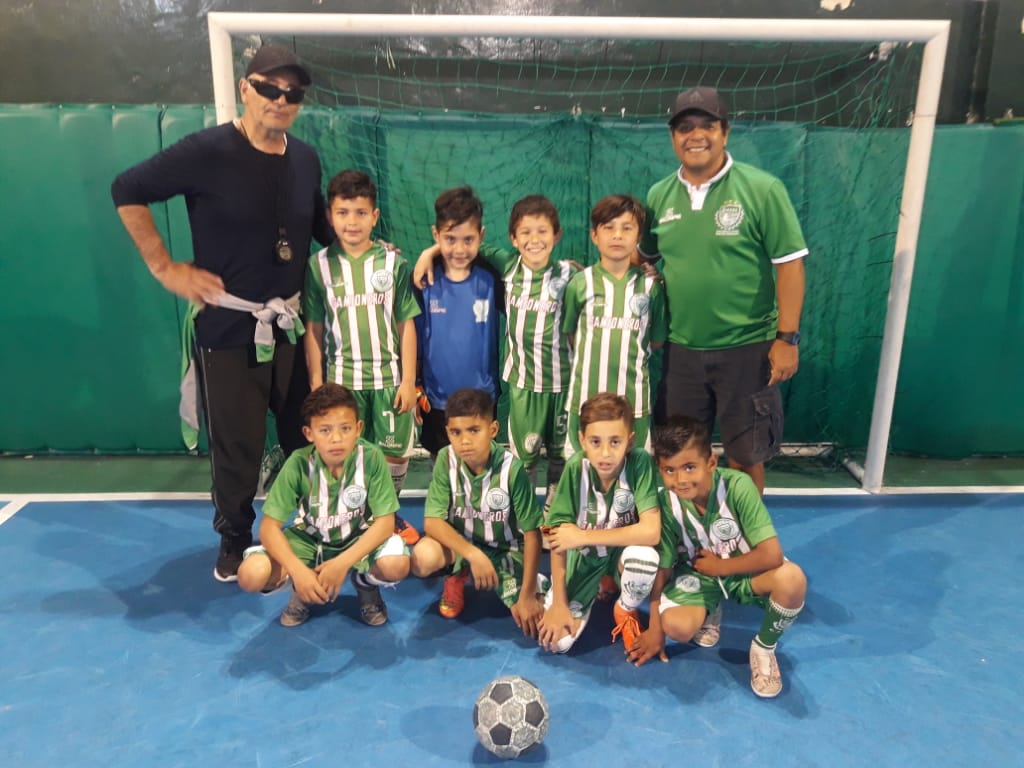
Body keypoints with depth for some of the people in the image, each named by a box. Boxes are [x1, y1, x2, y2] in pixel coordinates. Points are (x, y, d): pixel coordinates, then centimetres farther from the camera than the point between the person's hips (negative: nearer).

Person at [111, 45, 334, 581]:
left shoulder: (306, 159, 6)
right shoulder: (207, 151, -10)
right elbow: (127, 191, -5)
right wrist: (166, 269, -8)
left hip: (294, 324, 5)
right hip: (228, 328, -4)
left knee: (308, 437, 12)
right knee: (237, 446, 6)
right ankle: (234, 542, 28)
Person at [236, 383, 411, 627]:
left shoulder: (372, 458, -23)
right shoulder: (298, 463, -21)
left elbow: (385, 522, -20)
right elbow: (269, 526, -18)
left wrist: (342, 563, -31)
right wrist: (299, 571, -32)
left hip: (358, 540, -1)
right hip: (308, 541, 1)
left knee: (396, 566, -33)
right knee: (251, 575, -24)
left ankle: (366, 584, 5)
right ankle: (302, 591, 9)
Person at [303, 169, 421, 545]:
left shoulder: (393, 262, -1)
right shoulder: (318, 265, 1)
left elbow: (406, 326, 0)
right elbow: (314, 330, 4)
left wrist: (408, 381, -2)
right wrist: (316, 383, 2)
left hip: (389, 376, 0)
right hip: (341, 377, 0)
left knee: (395, 453, 7)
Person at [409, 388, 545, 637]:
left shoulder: (511, 468, -24)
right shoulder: (446, 460, -18)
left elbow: (532, 533, -17)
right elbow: (432, 522, -19)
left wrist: (528, 596, -18)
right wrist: (473, 554, -33)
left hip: (505, 550, -1)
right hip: (459, 543, 2)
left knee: (535, 624, -19)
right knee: (423, 558, -32)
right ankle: (457, 575, 5)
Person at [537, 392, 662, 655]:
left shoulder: (640, 462, -27)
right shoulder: (575, 468, -23)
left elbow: (651, 532, -34)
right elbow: (558, 538, -18)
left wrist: (583, 537, -29)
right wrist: (559, 603, -18)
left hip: (623, 551, -1)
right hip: (583, 557, 1)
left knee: (644, 557, -37)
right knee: (555, 640, -11)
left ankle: (626, 611, 0)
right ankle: (599, 588, 20)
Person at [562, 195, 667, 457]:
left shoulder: (650, 285, 2)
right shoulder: (580, 283, 0)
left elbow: (656, 339, 9)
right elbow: (569, 333, 8)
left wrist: (630, 354, 2)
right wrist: (596, 352, 2)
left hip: (634, 394, 1)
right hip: (586, 393, 0)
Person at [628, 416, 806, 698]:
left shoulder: (738, 485, -29)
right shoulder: (666, 503, -21)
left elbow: (772, 555, -31)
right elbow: (662, 567, -10)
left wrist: (719, 566, -18)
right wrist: (655, 628, -5)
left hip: (743, 571, -1)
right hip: (697, 575, 2)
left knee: (792, 578, -34)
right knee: (676, 626, -28)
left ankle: (764, 648, -4)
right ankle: (709, 611, 11)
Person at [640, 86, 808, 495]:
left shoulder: (762, 189, -8)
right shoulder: (659, 196, 4)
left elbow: (789, 265, -7)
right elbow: (644, 260, 15)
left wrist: (787, 337, -11)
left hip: (747, 348, -3)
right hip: (681, 349, 4)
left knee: (745, 454, 10)